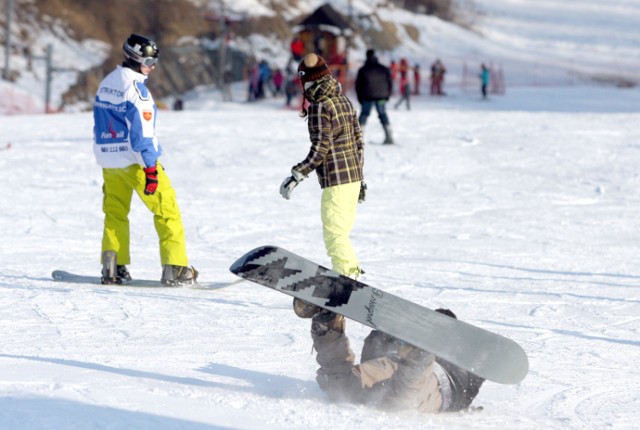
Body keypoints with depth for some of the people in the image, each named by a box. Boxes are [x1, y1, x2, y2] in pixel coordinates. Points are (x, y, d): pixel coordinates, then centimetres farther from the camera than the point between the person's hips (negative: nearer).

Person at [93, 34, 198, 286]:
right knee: (166, 209, 0)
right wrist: (151, 168, -18)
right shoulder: (135, 87, -16)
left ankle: (112, 267, 9)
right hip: (135, 160, -8)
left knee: (115, 212, 17)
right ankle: (175, 268, -5)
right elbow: (142, 130, -19)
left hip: (108, 158, 8)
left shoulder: (105, 84, 10)